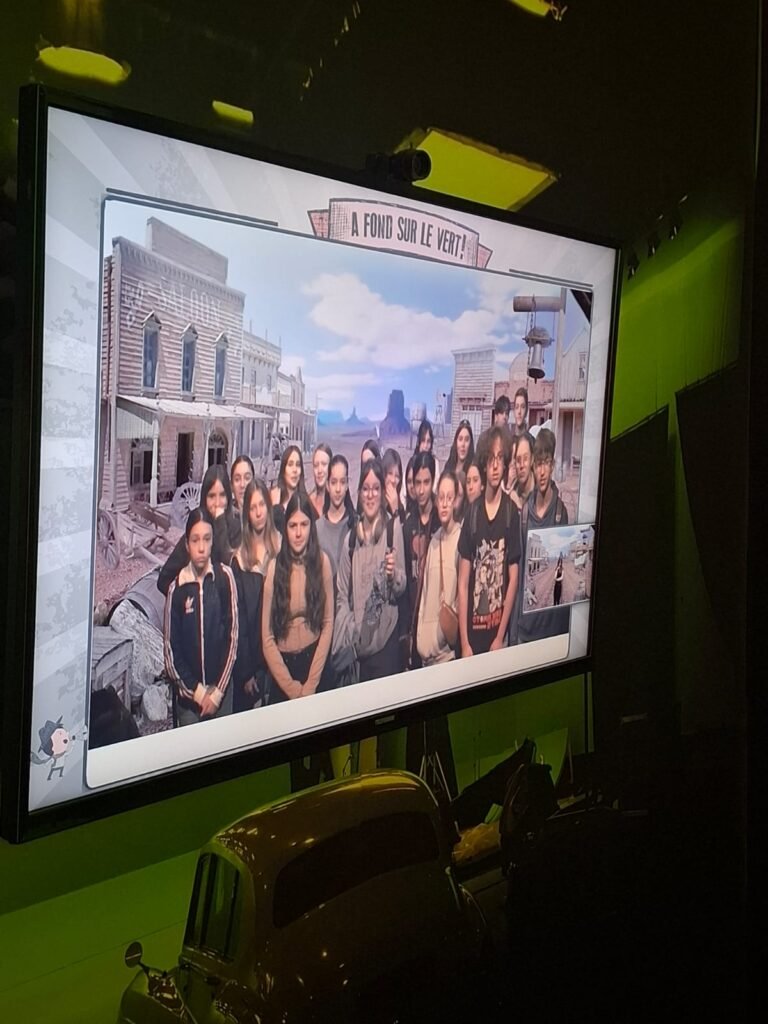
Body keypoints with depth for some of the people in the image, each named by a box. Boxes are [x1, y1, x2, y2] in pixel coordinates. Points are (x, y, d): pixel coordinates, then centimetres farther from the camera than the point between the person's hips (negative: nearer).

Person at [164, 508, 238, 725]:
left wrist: (217, 691, -6)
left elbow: (232, 636, -4)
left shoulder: (225, 577, -6)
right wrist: (196, 690, -6)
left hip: (221, 691, 0)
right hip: (188, 695, 0)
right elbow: (170, 648, -2)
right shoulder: (176, 588, -6)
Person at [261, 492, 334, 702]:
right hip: (283, 663, 0)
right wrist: (292, 688, -10)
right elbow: (267, 637, -7)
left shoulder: (322, 561, -5)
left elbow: (328, 623, -3)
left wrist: (310, 684, -8)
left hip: (316, 661, 1)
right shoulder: (274, 567, -7)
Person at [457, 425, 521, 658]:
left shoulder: (511, 513, -5)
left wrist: (500, 637, -7)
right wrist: (464, 643, -8)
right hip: (472, 629, 1)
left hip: (498, 629, -1)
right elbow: (463, 582, -4)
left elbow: (513, 580, -4)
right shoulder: (472, 512, -3)